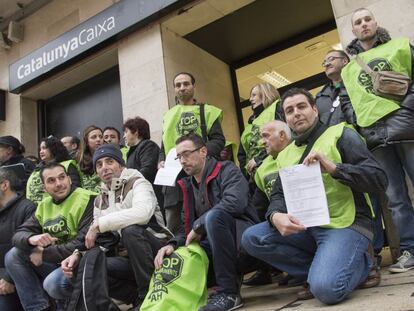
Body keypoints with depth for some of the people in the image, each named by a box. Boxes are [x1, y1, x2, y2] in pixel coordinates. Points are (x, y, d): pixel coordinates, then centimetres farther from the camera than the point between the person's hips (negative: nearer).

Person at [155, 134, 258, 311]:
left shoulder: (227, 170, -6)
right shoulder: (188, 186, 14)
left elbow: (235, 202, -26)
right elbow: (186, 227, 12)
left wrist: (198, 226, -19)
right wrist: (172, 244, -10)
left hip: (243, 234, -7)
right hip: (214, 244, 7)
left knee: (214, 215, -34)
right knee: (171, 257, -7)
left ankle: (229, 292, -25)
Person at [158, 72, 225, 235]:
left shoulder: (207, 111, 10)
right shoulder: (168, 116, 22)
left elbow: (218, 140, 0)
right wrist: (161, 161, 5)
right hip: (173, 176, 4)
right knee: (172, 226, 4)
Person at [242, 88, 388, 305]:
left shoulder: (340, 135, -2)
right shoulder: (285, 155, 15)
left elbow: (379, 180, -9)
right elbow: (278, 195, 7)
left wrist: (333, 168, -24)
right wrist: (276, 216, -17)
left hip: (345, 225, -6)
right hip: (306, 227, 6)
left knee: (325, 288, -29)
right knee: (251, 239, -11)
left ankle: (360, 265, 6)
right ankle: (324, 267, -2)